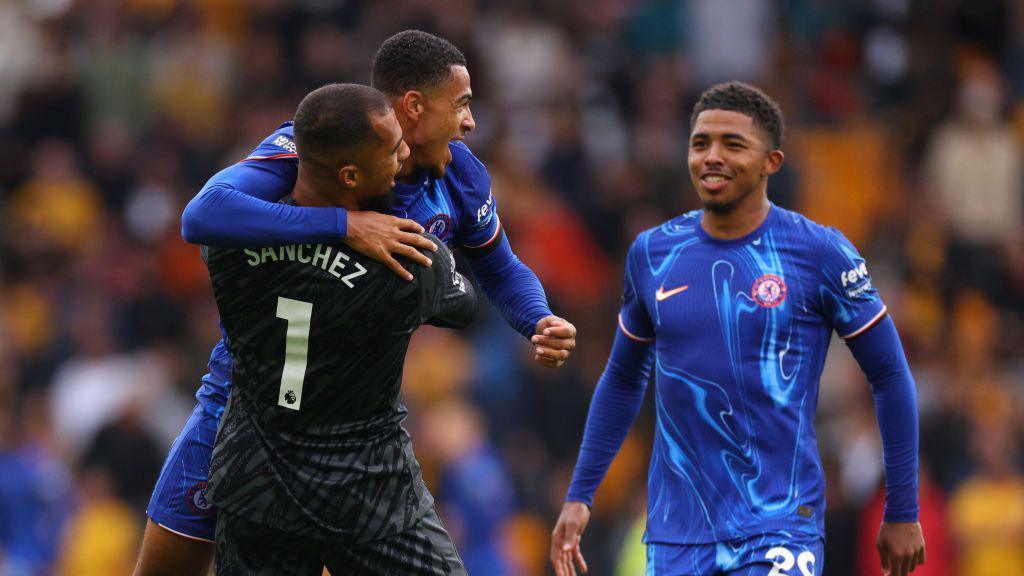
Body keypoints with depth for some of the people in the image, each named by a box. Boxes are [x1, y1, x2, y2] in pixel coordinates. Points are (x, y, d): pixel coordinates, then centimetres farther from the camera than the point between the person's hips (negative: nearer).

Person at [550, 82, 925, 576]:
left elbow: (890, 377, 2)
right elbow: (623, 379, 21)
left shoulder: (819, 253, -4)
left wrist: (902, 514, 2)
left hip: (781, 532, -4)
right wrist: (578, 497, 15)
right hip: (676, 531, 4)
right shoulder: (652, 253, 7)